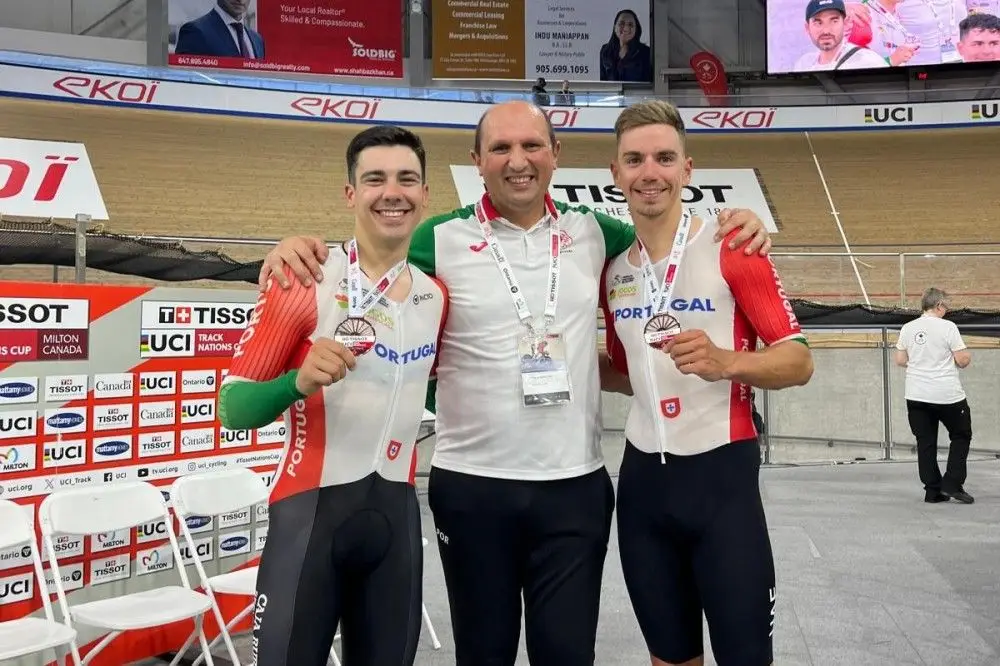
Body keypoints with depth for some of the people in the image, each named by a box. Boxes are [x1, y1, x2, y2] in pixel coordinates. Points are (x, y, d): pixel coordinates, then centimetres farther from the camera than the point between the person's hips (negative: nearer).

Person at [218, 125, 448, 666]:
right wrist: (299, 382, -26)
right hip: (311, 507, -5)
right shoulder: (305, 281, -9)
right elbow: (232, 407, -10)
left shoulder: (436, 295, 7)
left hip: (396, 512, 5)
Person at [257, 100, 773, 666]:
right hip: (472, 487, -1)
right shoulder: (443, 240, -3)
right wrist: (299, 249, -18)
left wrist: (738, 228, 1)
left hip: (576, 486, 1)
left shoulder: (592, 233, 5)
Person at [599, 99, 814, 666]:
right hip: (643, 479, 5)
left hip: (721, 475, -5)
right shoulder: (612, 270, 8)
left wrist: (724, 362, -26)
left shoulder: (732, 249, -8)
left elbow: (798, 361, -10)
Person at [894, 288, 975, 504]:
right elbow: (962, 361, -9)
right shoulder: (947, 327, -10)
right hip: (948, 395, -4)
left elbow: (900, 360, 8)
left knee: (925, 442, 9)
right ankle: (952, 484, 6)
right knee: (961, 435, 14)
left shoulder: (907, 328, 3)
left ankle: (932, 490, 11)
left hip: (916, 395, 4)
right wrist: (968, 356, 13)